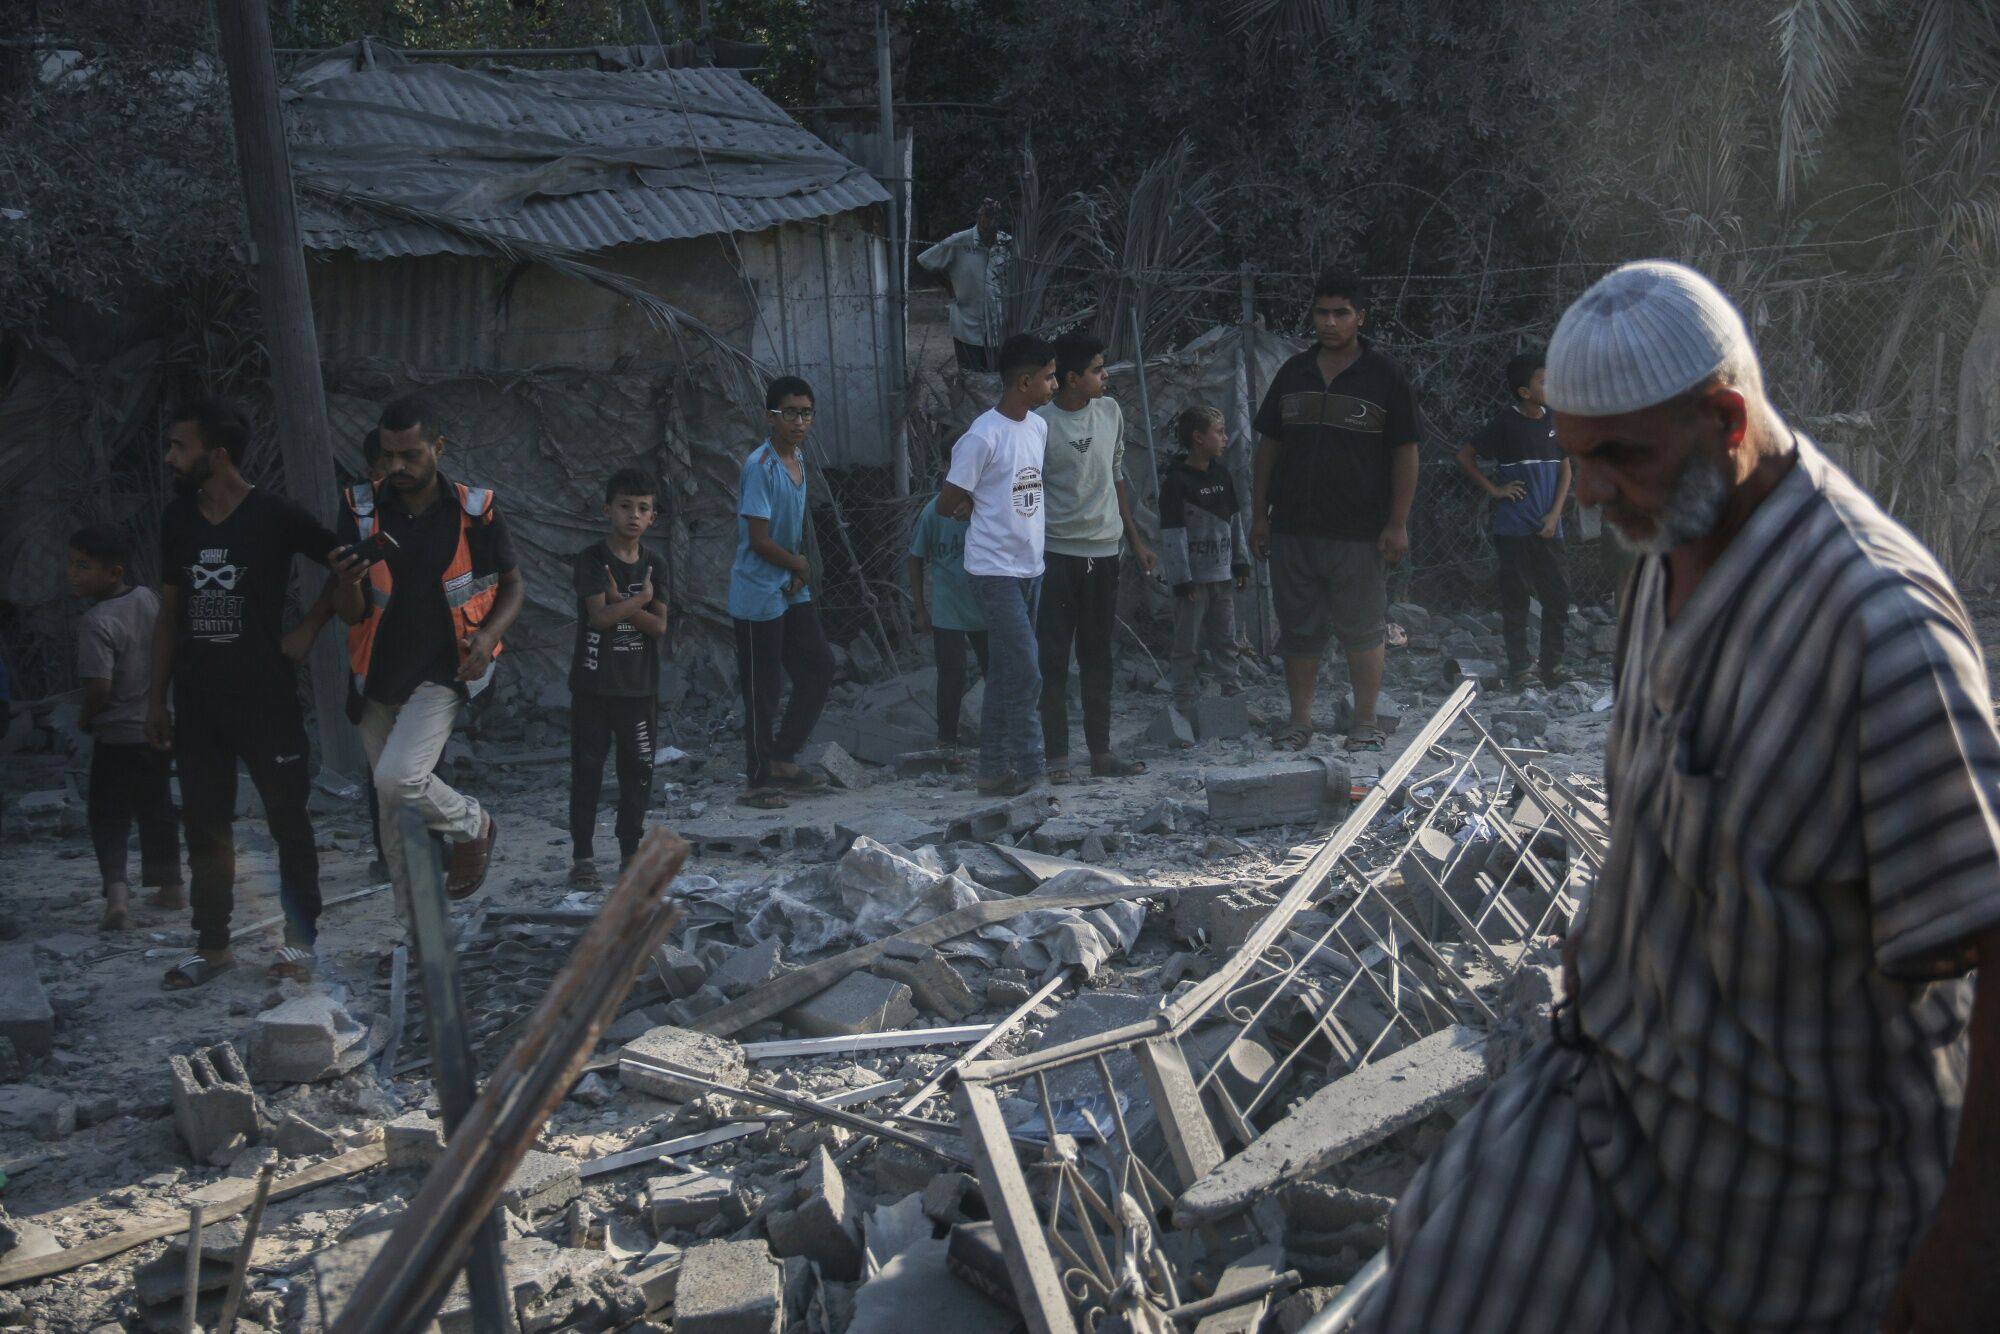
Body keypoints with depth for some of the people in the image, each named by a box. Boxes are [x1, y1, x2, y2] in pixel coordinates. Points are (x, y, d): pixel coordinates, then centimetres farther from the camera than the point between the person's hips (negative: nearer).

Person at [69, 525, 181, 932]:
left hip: (117, 735, -7)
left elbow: (99, 686, -28)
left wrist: (85, 717, -9)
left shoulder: (96, 622, -22)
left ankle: (116, 890, -16)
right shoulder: (148, 599, 1)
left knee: (108, 816, 2)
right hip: (159, 726, 7)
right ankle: (170, 885, 28)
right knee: (155, 806, 20)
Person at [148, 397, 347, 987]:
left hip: (267, 697, -5)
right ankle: (212, 945, 17)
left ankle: (299, 939, 12)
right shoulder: (178, 519, 6)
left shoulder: (275, 517, -10)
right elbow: (170, 611, 12)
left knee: (288, 818, 2)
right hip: (198, 700, 5)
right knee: (204, 826, 9)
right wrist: (157, 694, 10)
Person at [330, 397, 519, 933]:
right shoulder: (362, 511, -4)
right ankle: (414, 925, 24)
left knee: (399, 776, -25)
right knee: (392, 815, 9)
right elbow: (350, 615, -3)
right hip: (380, 677, 4)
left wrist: (489, 633, -15)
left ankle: (473, 826, 4)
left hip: (444, 673, -3)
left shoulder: (475, 511, -8)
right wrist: (350, 581, -27)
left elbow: (512, 585, 5)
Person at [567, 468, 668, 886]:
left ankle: (631, 852, 18)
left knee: (638, 772, 7)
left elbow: (659, 627, -3)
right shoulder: (592, 559, -6)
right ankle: (582, 856, 8)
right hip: (593, 683, -4)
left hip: (639, 687, 4)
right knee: (587, 770, 1)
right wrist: (641, 600, -8)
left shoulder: (654, 566, 6)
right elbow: (600, 616, -17)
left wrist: (620, 602, -13)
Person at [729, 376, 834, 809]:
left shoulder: (799, 458, 8)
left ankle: (783, 759, 21)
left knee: (819, 669, 10)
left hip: (794, 590, 9)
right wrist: (799, 564, -5)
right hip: (759, 596, -9)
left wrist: (801, 570, -2)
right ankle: (758, 781, 7)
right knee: (763, 689, -2)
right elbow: (759, 538, -20)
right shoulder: (760, 466, -18)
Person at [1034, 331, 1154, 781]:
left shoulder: (1110, 412, 9)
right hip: (1055, 554, -6)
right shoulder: (1041, 424, -10)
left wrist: (1136, 541, 18)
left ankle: (1101, 751, 16)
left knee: (1098, 658, 10)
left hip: (1103, 551, 6)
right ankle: (1056, 755, 2)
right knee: (1053, 658, -3)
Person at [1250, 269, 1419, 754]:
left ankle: (1365, 723, 13)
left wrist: (1397, 524, -7)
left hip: (1360, 533, -3)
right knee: (1298, 631, 8)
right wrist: (1259, 514, 9)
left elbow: (1405, 453, -2)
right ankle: (1300, 721, 19)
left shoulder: (1384, 377, -1)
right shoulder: (1293, 373, 10)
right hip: (1293, 528, 4)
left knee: (1362, 632, 3)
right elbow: (1269, 446, 14)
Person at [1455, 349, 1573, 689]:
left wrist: (1555, 514, 1)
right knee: (1515, 600, 2)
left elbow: (1565, 470, 12)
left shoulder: (1554, 420, 8)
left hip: (1548, 529, 4)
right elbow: (1465, 455, -1)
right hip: (1513, 529, -4)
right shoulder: (1506, 422, -5)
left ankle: (1552, 668, 12)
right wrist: (1494, 490, -4)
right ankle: (1518, 668, 12)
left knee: (1558, 599, 2)